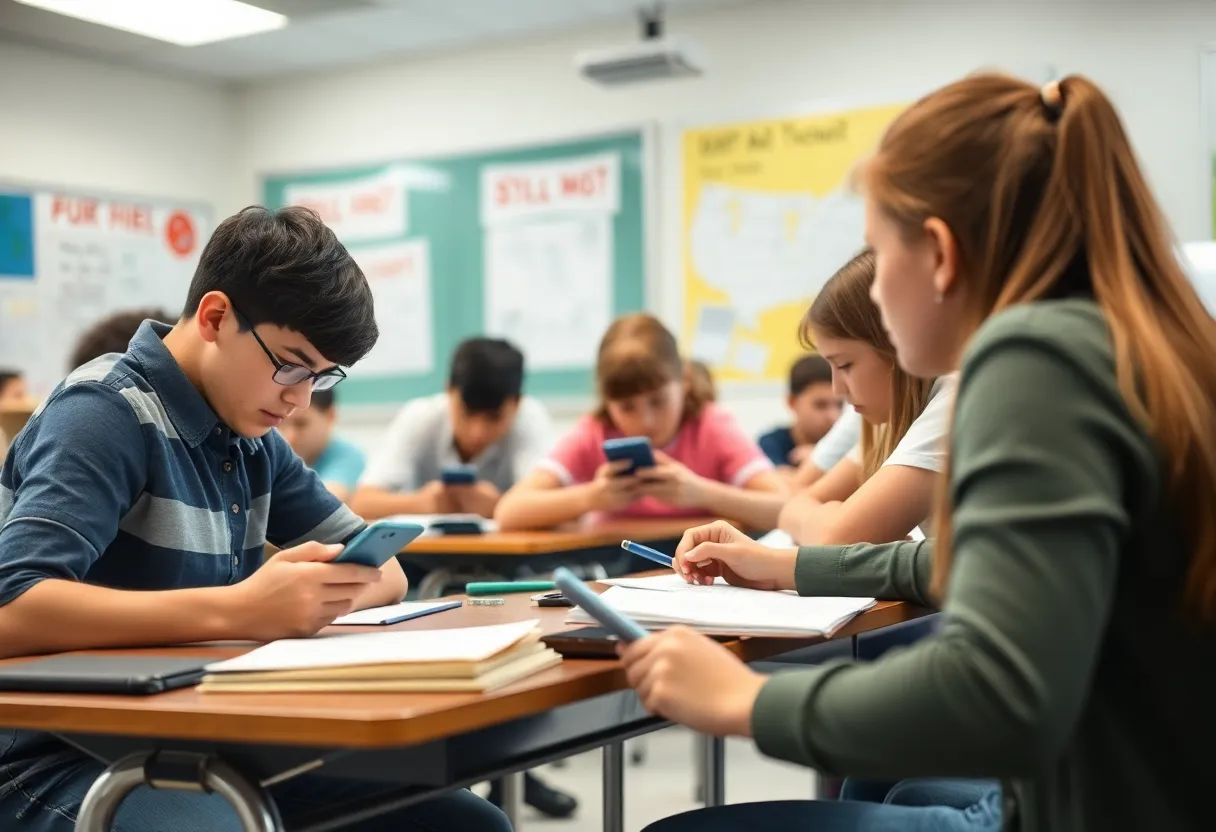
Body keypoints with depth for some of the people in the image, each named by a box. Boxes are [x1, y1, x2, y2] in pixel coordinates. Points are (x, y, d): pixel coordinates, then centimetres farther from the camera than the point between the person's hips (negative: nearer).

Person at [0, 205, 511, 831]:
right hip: (72, 756, -8)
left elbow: (385, 572, 14)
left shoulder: (250, 438, 10)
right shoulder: (106, 413, -14)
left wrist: (321, 590, -10)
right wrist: (238, 610, -33)